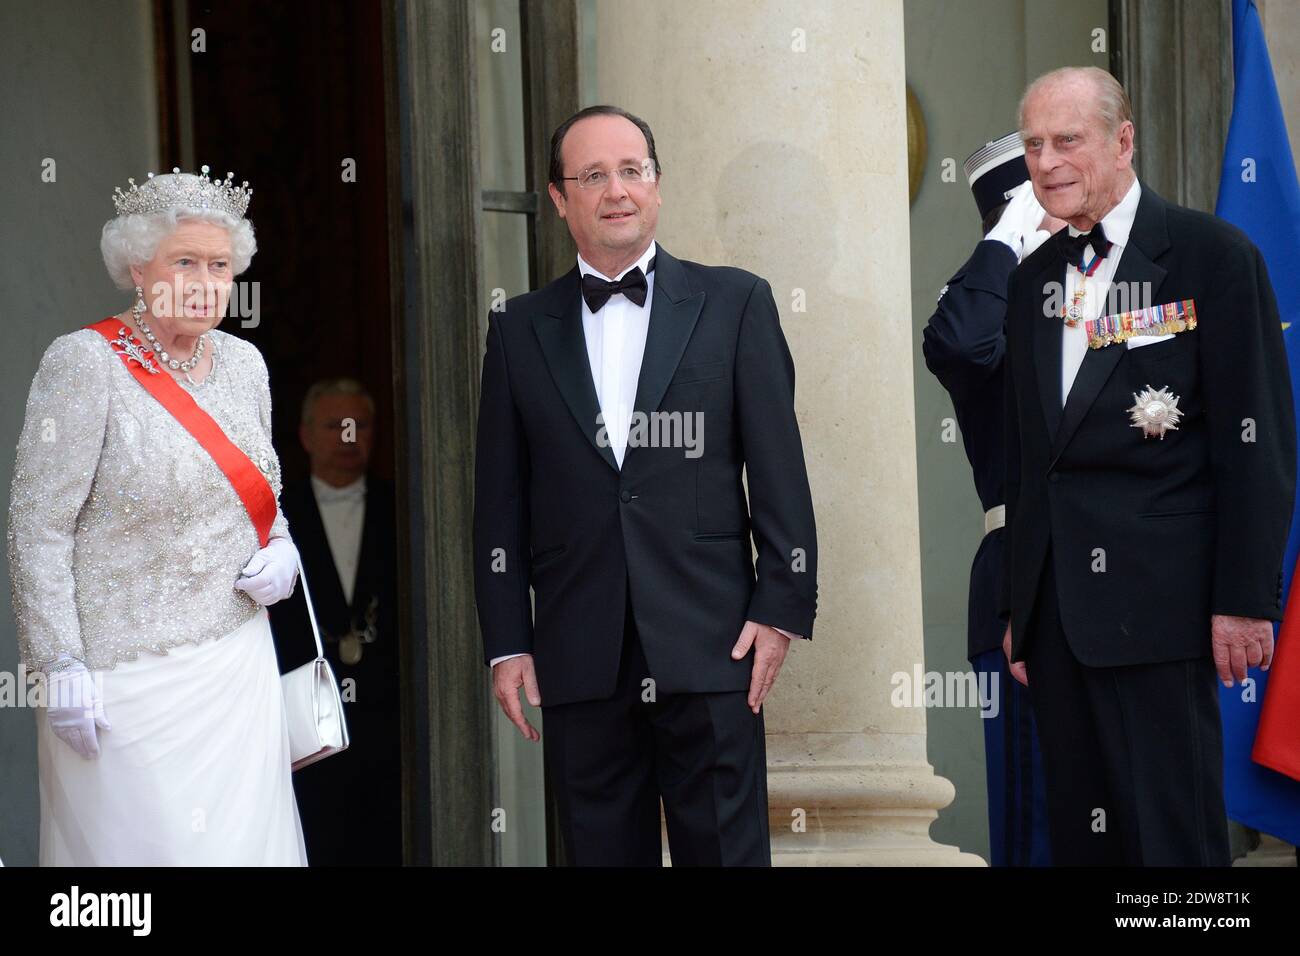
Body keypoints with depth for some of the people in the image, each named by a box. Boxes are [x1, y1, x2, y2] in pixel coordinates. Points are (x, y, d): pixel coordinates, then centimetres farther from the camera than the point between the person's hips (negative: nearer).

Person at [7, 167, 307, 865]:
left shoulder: (243, 362, 8)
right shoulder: (85, 362, -11)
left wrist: (281, 549, 0)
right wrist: (60, 668, -15)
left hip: (238, 666, 6)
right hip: (128, 672, -6)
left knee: (242, 836, 8)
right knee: (141, 843, -2)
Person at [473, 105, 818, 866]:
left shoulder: (735, 304, 4)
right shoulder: (521, 329, 9)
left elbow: (779, 471, 2)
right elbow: (501, 499, 9)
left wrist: (784, 606, -5)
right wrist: (507, 642, 4)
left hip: (708, 649, -2)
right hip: (579, 658, 2)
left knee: (724, 850, 1)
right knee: (602, 851, 8)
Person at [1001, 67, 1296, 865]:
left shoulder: (1214, 255, -4)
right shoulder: (1034, 279, 15)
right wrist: (1019, 606, 15)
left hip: (1154, 598, -6)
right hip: (1054, 607, 6)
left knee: (1171, 829, -5)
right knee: (1079, 828, 11)